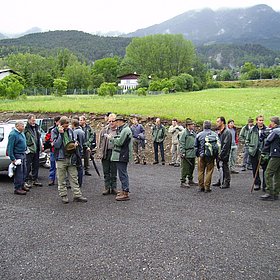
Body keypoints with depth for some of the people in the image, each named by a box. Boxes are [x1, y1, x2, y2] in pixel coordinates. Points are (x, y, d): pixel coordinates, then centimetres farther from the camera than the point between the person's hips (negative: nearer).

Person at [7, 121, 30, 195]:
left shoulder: (21, 133, 11)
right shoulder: (13, 134, -18)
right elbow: (10, 148, -20)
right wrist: (13, 159, -21)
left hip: (23, 154, 10)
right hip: (17, 155, -10)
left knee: (24, 171, 16)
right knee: (18, 172, -5)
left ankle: (22, 185, 29)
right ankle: (17, 189, 3)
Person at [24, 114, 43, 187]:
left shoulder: (37, 127, 14)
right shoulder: (26, 128, -10)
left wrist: (41, 145, 20)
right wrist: (27, 148, -17)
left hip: (36, 150, 8)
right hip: (29, 150, -8)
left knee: (36, 165, 13)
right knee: (28, 166, -4)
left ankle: (35, 180, 23)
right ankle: (25, 180, 5)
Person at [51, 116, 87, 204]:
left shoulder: (70, 130, 9)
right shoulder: (54, 131, -4)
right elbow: (56, 144, -15)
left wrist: (75, 144, 0)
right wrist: (60, 133, -19)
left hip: (71, 158, 4)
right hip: (61, 158, -4)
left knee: (74, 177, 6)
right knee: (61, 179, 5)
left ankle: (77, 195, 11)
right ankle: (63, 195, 16)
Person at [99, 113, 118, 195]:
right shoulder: (104, 130, 7)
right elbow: (100, 141, 12)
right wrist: (101, 150, 4)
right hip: (105, 153, 3)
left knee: (114, 172, 7)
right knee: (106, 172, 8)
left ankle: (113, 188, 17)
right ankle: (107, 187, 17)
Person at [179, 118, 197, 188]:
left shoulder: (193, 133, 15)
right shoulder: (184, 133, -10)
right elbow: (181, 143, -14)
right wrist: (182, 153, -18)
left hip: (193, 154, 8)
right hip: (186, 154, -8)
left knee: (192, 168, 16)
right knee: (185, 168, -4)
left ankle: (191, 181, 27)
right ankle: (183, 182, 2)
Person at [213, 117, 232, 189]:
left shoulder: (227, 132, -13)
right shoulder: (219, 132, 14)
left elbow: (226, 145, -18)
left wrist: (221, 154, -20)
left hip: (224, 154, -8)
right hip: (219, 154, 8)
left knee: (225, 168, 0)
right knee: (220, 168, 15)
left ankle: (227, 183, 9)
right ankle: (220, 181, 25)